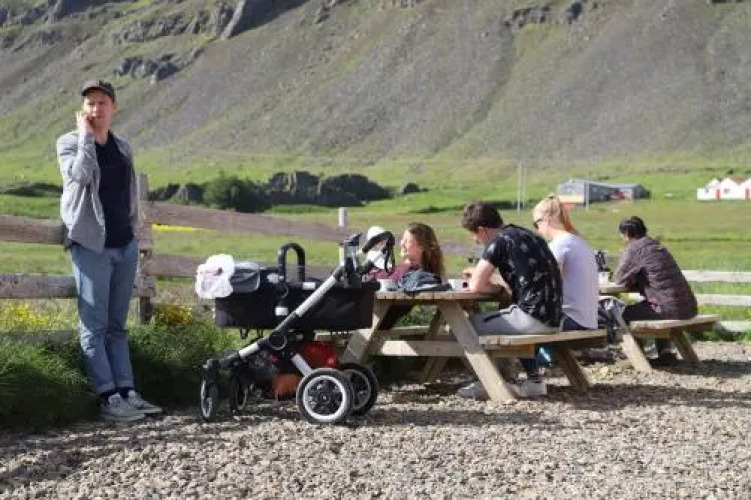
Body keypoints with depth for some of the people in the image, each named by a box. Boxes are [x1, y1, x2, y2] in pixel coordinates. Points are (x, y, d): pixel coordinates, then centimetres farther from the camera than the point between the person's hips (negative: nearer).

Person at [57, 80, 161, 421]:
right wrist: (86, 135, -12)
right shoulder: (69, 143, -1)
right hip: (92, 247, -5)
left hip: (125, 246, 5)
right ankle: (109, 399, -7)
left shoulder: (123, 148, 15)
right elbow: (80, 175, -22)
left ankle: (126, 392, 6)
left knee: (117, 326, 8)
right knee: (94, 327, -5)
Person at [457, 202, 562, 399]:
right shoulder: (528, 235, 17)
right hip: (552, 318, 9)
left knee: (470, 324, 5)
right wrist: (480, 272, 23)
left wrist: (496, 288, 10)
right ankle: (534, 379, 27)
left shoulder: (499, 242, -9)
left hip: (533, 318, -9)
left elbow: (475, 286, -11)